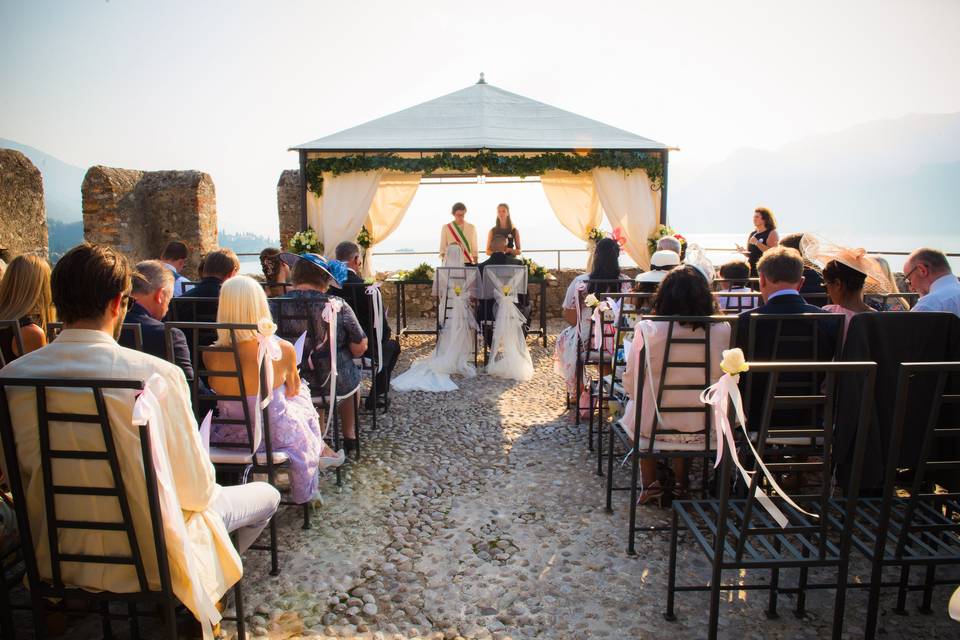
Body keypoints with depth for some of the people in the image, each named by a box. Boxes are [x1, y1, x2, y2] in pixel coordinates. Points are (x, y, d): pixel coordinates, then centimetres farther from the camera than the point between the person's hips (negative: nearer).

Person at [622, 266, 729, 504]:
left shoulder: (648, 330, -16)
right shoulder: (721, 330, -11)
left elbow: (630, 384, -6)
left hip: (654, 426, -2)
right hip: (704, 427, 2)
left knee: (635, 404, 30)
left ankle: (650, 484, 33)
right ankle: (680, 483, 41)